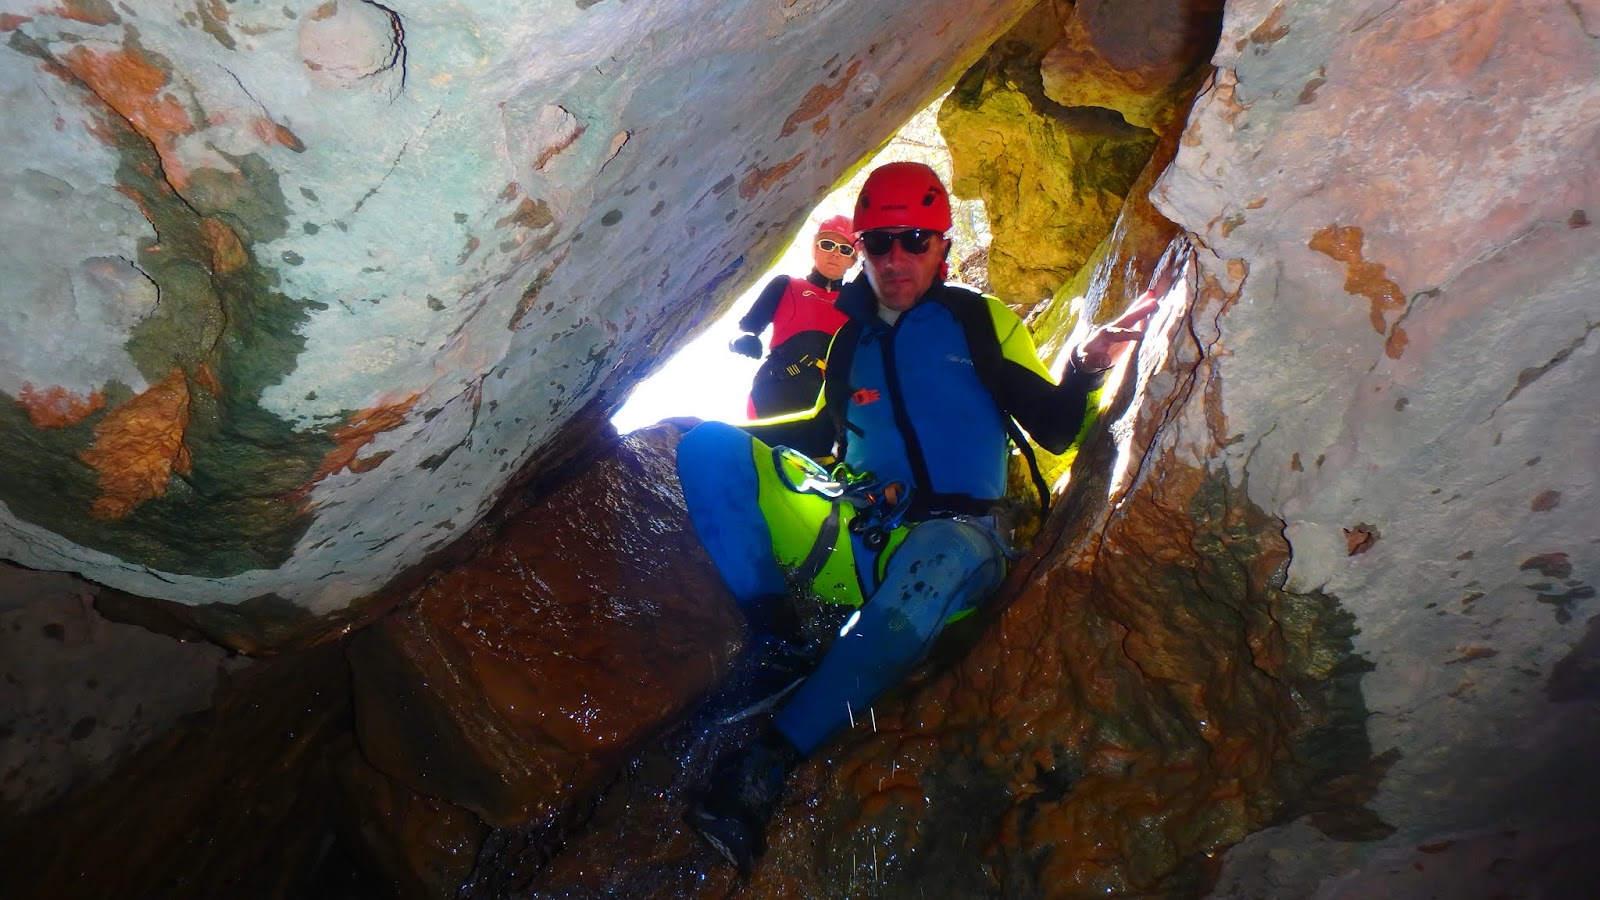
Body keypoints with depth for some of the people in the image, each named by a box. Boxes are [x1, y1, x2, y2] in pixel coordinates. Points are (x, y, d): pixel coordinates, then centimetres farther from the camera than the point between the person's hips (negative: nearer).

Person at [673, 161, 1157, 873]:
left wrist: (1086, 366, -18)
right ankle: (775, 635, -24)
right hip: (858, 532, 4)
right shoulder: (850, 337, 16)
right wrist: (729, 430, 17)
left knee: (936, 560, -42)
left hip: (954, 533, -3)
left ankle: (763, 767, -42)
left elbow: (1056, 430, 2)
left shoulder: (980, 320, 6)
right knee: (707, 447, -10)